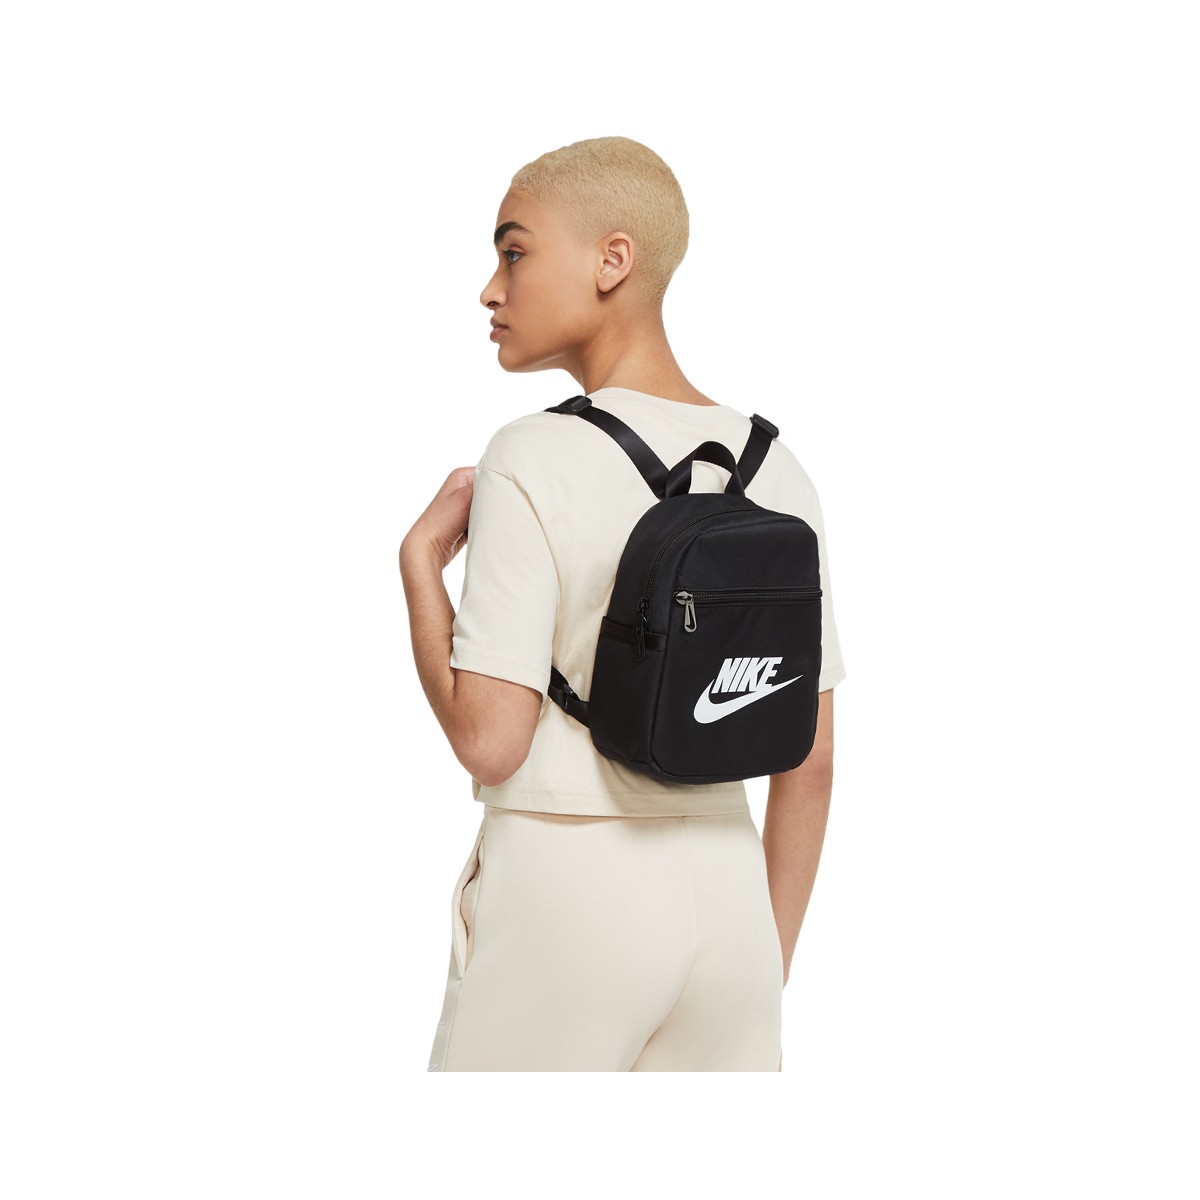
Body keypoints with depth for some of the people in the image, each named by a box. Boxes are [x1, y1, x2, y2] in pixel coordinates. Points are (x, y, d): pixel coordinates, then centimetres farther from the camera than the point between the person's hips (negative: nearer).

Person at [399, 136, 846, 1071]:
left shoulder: (534, 462, -12)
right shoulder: (777, 471, 4)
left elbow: (488, 740, -15)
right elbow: (812, 765, 7)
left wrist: (421, 555, -3)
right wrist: (767, 970, 16)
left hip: (565, 887, -5)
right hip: (726, 887, 5)